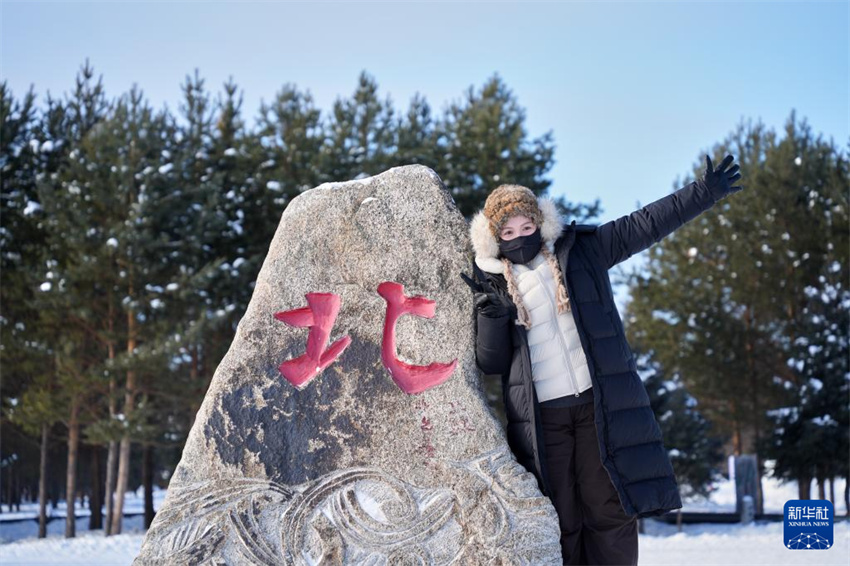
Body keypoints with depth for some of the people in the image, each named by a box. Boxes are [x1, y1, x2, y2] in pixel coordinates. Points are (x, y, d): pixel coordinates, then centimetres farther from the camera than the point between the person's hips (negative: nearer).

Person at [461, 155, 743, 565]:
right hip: (540, 418, 0)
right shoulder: (490, 282, 7)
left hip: (600, 405, 0)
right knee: (559, 523, 2)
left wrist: (705, 192, 3)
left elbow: (647, 224, 8)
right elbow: (490, 364, 5)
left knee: (611, 512, -2)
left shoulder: (582, 249, 8)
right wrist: (491, 315, -13)